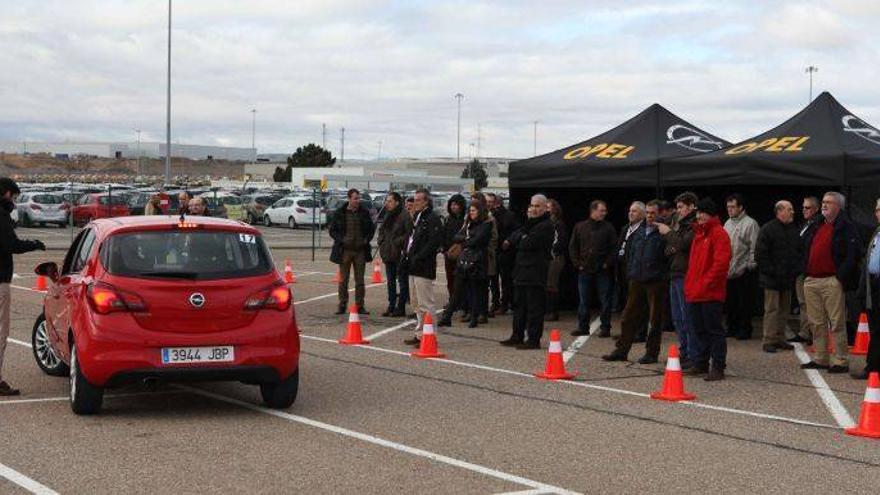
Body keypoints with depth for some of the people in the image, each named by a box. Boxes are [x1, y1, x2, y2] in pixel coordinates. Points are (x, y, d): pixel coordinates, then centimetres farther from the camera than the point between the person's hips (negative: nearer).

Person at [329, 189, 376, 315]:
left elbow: (371, 228, 14)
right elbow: (332, 230, 4)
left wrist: (367, 239, -1)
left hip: (360, 250, 2)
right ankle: (342, 305, 10)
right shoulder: (340, 213, -1)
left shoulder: (364, 212, 4)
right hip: (345, 250, -1)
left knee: (360, 281, 5)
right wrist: (340, 240, -10)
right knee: (343, 280, 3)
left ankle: (360, 306, 11)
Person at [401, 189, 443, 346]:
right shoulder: (416, 217, 18)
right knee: (417, 303, 15)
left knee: (426, 304, -8)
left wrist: (418, 258, -20)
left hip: (424, 268, -10)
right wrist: (407, 254, 10)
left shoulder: (433, 219, -12)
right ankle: (420, 334, 23)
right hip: (413, 268, 10)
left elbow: (434, 242, -20)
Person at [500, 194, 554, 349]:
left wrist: (519, 240, 0)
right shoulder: (530, 223, 20)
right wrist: (522, 237, -9)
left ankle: (534, 340, -3)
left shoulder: (546, 226, -10)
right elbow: (513, 238, 11)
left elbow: (528, 244, -20)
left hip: (535, 274, -9)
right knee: (519, 305, 15)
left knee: (534, 307, -6)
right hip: (522, 271, 9)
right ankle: (517, 336, 24)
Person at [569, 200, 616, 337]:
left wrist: (608, 263, -9)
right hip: (585, 270, 2)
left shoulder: (608, 228, 2)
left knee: (605, 301, 0)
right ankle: (583, 327, 15)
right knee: (583, 301, 7)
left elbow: (614, 248, -1)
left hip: (602, 270, -2)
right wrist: (577, 263, 1)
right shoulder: (580, 227, 7)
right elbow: (572, 247, 9)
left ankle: (605, 327, 7)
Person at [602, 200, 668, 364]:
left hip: (655, 282, -7)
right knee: (628, 316, 9)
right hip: (637, 281, 7)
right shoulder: (639, 232, 15)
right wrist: (630, 273, 13)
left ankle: (651, 353, 11)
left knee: (654, 320, 3)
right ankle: (621, 350, 15)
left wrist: (663, 275, -16)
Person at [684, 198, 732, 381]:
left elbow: (720, 263, -17)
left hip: (711, 293, -9)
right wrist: (689, 284, 15)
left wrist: (705, 283, -19)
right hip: (695, 293, 9)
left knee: (714, 330, -5)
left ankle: (718, 368, -2)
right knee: (699, 329, 13)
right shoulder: (699, 233, 19)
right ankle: (700, 364, 21)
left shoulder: (719, 234, -9)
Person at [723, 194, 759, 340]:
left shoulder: (750, 223, -8)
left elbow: (754, 248, -11)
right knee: (731, 302, 12)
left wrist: (751, 265, -14)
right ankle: (732, 328, 21)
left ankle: (745, 329, 8)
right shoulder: (727, 224, 15)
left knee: (745, 303, 0)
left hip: (744, 271, -7)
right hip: (729, 271, 7)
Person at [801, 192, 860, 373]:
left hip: (831, 282, -8)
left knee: (837, 323, -5)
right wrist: (806, 273, 14)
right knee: (817, 323, 11)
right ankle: (820, 359, 18)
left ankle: (841, 361, -1)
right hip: (811, 281, 8)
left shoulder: (845, 227, -5)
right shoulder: (818, 227, 19)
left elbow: (852, 254, -12)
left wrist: (840, 277, -16)